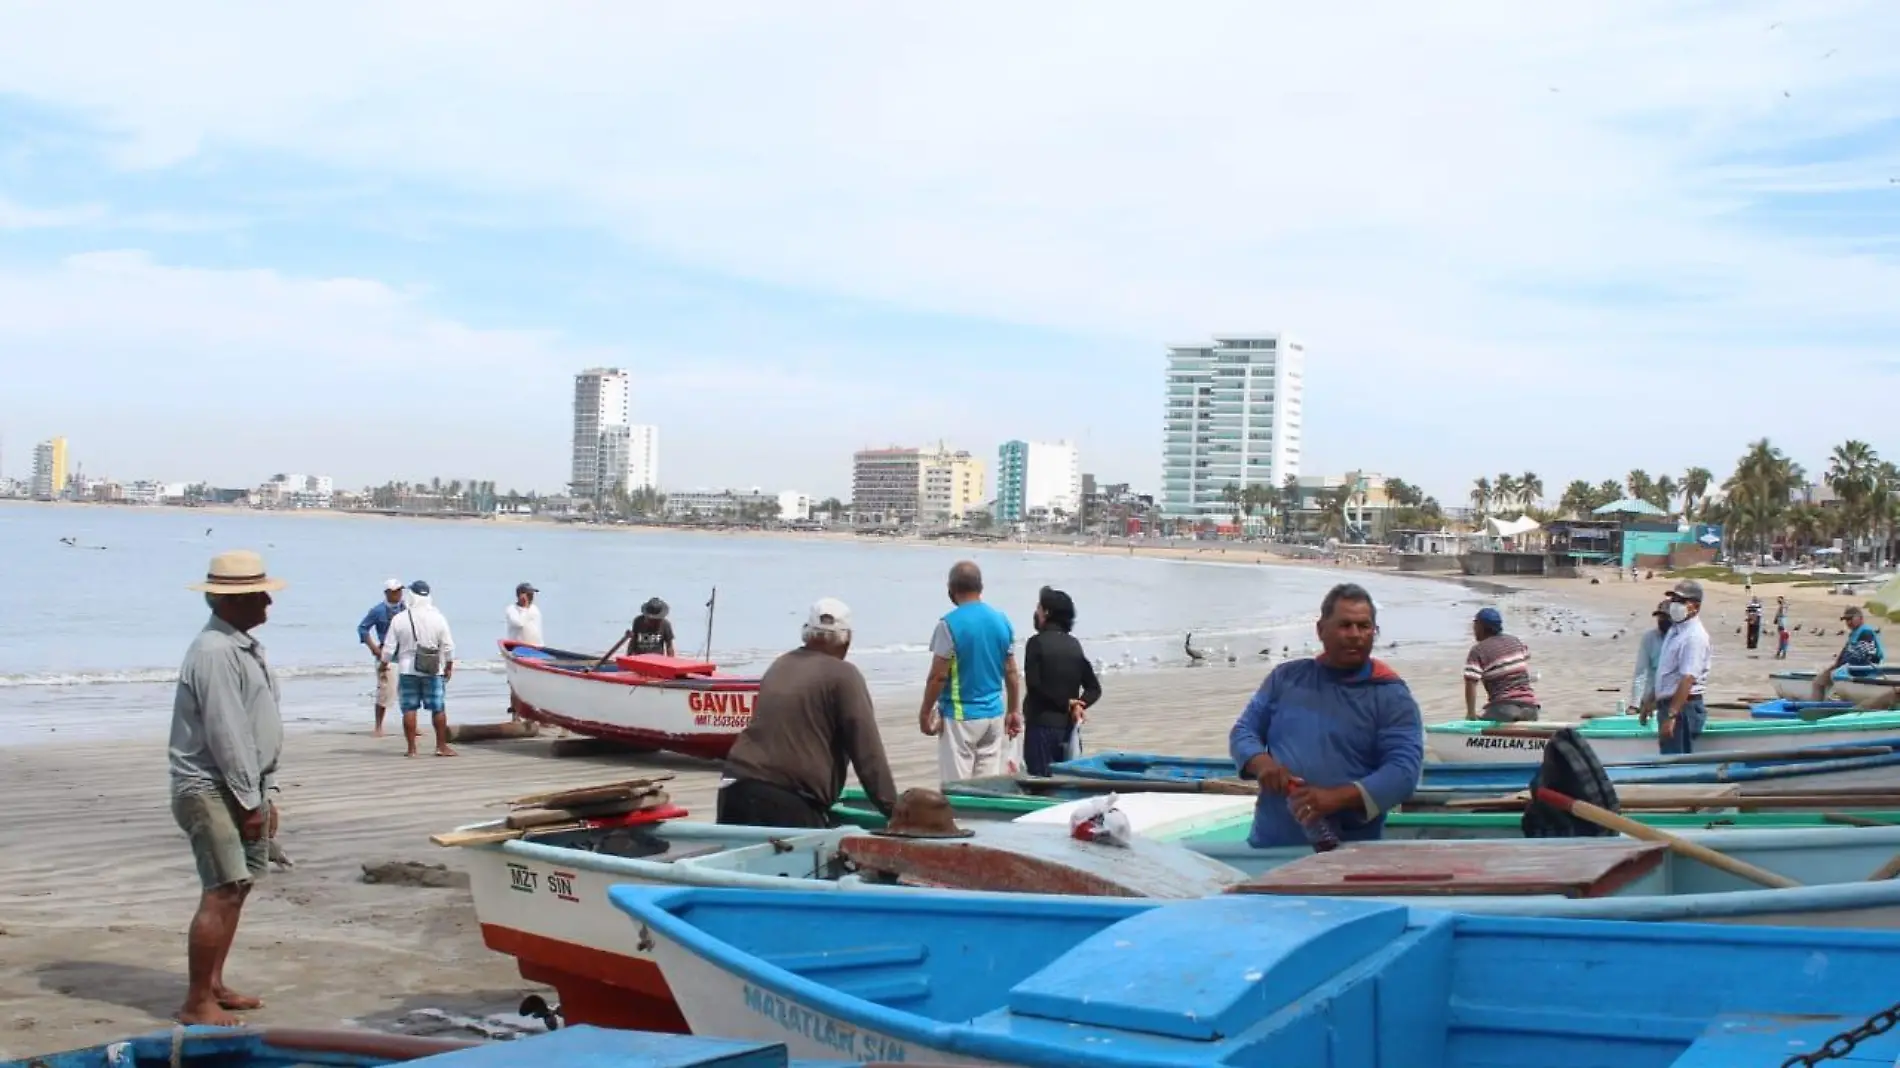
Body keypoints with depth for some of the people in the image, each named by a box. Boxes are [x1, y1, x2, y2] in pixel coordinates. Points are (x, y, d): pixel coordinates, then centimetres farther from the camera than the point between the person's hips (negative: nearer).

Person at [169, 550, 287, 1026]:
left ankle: (214, 986, 23)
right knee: (222, 894, -11)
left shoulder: (244, 645, 14)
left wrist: (263, 796, 18)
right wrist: (249, 800, -17)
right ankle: (196, 1003, -4)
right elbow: (226, 734, -21)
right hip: (211, 790, -10)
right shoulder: (215, 651, -18)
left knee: (236, 890, 14)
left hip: (243, 788, 10)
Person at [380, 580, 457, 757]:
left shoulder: (400, 619, -6)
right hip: (433, 671, 0)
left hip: (407, 670, 0)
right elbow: (448, 646, -3)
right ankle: (441, 746, 8)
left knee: (409, 709, 5)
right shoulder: (438, 618, -5)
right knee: (438, 709, 7)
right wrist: (449, 667, 10)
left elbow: (389, 648, -3)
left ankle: (411, 748, 5)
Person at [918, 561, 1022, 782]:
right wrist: (1014, 711, 18)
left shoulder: (949, 624, -13)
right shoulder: (1002, 621, 4)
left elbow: (938, 676, -12)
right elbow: (1011, 673, 9)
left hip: (960, 716, -6)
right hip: (994, 714, 6)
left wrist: (925, 712, -1)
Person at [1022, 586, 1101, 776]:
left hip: (1041, 724, -6)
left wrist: (1066, 703, -7)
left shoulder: (1037, 642, -8)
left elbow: (1034, 684, -15)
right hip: (1067, 725, 6)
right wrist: (1079, 705, -7)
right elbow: (1094, 689, 8)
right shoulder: (1074, 645, 10)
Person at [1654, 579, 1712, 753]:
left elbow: (1687, 680, -25)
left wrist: (1671, 716, -30)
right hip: (1668, 705, 10)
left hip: (1683, 707, -10)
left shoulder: (1694, 636, -17)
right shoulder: (1674, 630, 13)